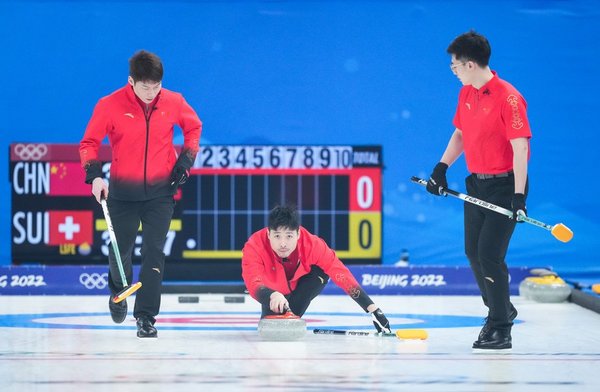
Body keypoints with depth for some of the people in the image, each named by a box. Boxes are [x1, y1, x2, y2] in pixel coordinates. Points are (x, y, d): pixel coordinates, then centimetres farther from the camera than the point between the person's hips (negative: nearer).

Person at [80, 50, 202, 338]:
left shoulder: (173, 103, -6)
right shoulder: (110, 106, -12)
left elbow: (194, 127, 14)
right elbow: (89, 143, -6)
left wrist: (186, 158, 2)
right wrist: (94, 175, -20)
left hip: (160, 192, 0)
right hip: (122, 192, 0)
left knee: (154, 251, -9)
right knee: (121, 249, 12)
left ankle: (146, 317, -6)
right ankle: (118, 293, 45)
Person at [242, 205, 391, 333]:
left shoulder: (312, 244, -35)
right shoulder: (254, 247, -38)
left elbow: (342, 275, -36)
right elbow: (254, 284, -51)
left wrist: (373, 310, -43)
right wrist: (273, 296, -75)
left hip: (299, 285, 0)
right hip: (271, 289, 0)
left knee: (321, 273, -28)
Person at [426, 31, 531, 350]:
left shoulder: (507, 97, -20)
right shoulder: (466, 94, 6)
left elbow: (520, 148, -22)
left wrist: (519, 197, -26)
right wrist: (442, 167, 8)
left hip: (504, 183, -9)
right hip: (477, 183, 9)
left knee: (489, 253, -13)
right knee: (473, 251, 14)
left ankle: (500, 330, -5)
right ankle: (500, 308, 34)